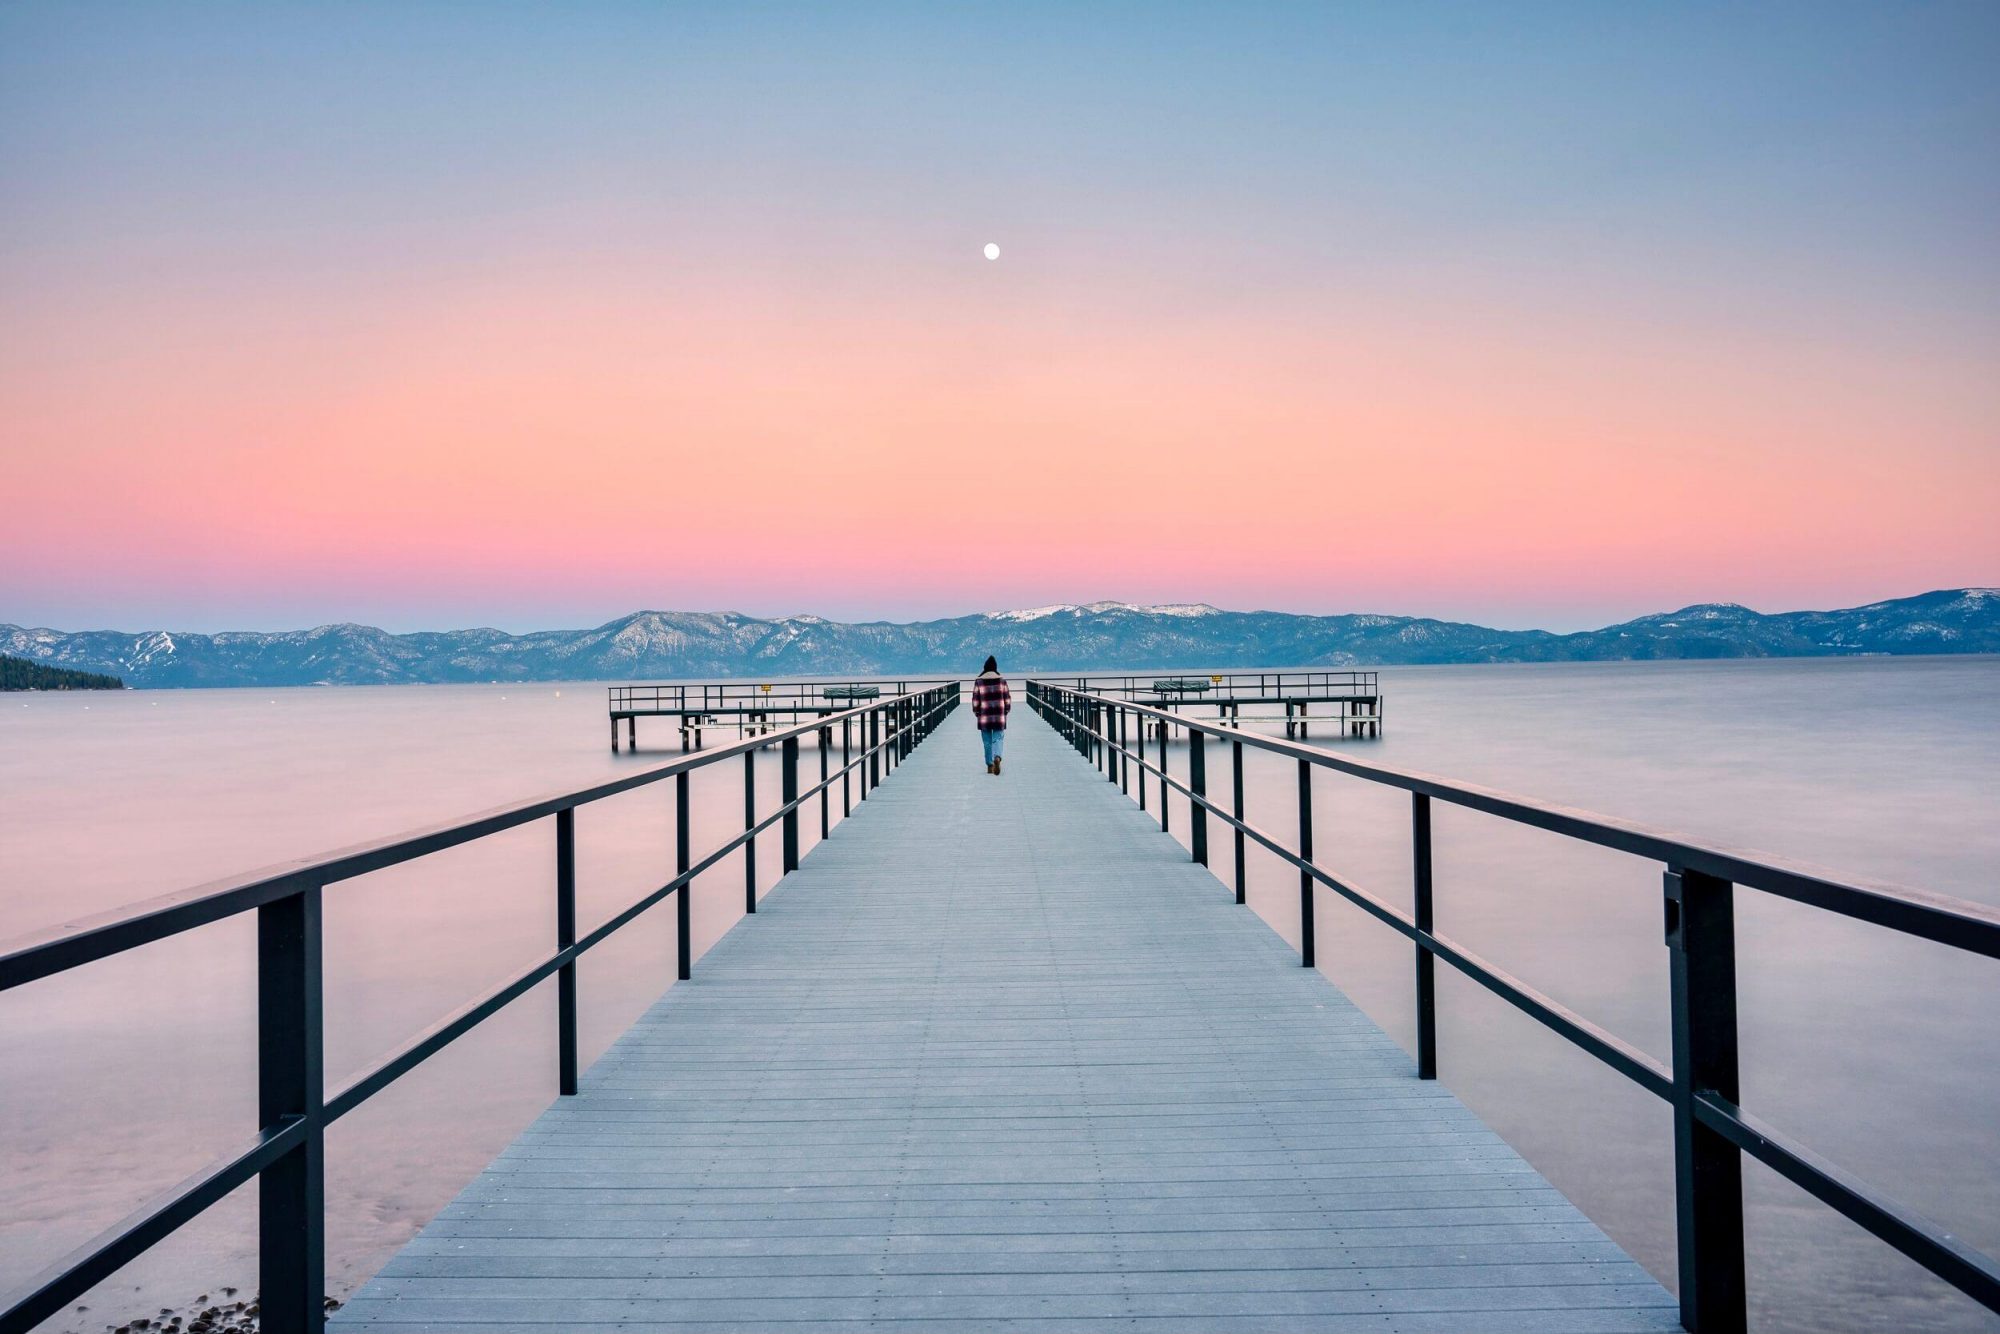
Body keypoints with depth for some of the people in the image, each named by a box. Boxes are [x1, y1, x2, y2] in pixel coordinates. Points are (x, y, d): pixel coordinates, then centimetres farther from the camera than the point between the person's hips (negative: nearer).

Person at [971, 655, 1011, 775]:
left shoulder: (979, 682, -3)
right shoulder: (1002, 680, 0)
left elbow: (975, 701, -2)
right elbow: (1007, 699, 2)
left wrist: (976, 713, 9)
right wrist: (1006, 711, 15)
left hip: (984, 716, 0)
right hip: (999, 716, 0)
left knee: (987, 742, 11)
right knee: (998, 739, 5)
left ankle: (990, 765, 15)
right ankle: (997, 758, -22)